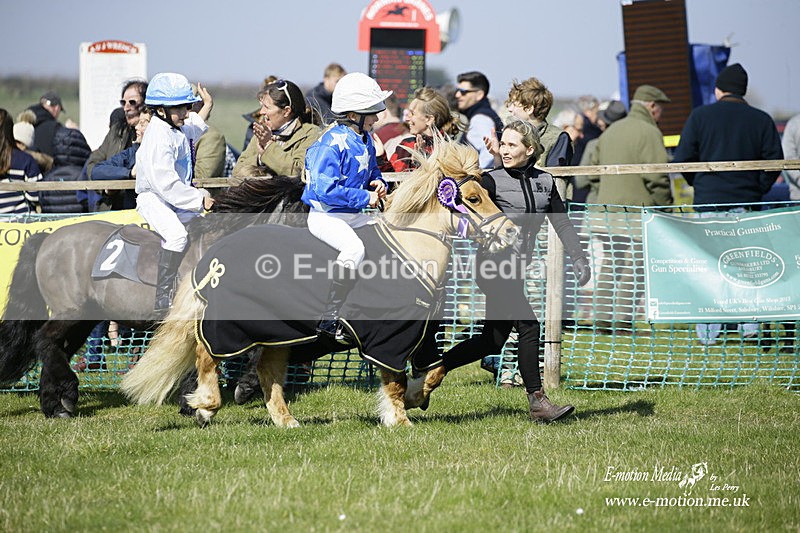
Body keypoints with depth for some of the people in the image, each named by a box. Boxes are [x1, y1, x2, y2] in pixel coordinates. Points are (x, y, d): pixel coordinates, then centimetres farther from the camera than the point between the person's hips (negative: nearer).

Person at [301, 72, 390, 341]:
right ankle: (328, 318, -30)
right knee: (354, 248, -35)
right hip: (324, 215, -9)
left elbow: (372, 172, 26)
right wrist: (365, 197, -24)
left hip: (353, 215, 9)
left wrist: (378, 183, 0)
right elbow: (324, 189, -28)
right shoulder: (331, 145, -19)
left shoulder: (365, 140, 9)